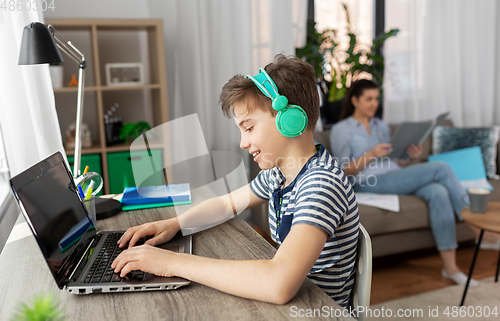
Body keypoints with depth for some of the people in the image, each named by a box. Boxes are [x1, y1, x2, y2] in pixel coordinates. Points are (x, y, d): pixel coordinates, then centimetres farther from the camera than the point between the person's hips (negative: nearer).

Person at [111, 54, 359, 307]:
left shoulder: (322, 184, -26)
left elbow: (279, 285, -38)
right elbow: (228, 202, 16)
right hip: (290, 298, 6)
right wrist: (174, 223, -1)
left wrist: (174, 263, -31)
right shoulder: (278, 172, 1)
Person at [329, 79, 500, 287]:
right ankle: (480, 232, -11)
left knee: (438, 192, -28)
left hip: (396, 179, 6)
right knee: (441, 169, -20)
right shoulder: (340, 130, 4)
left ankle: (450, 266, -26)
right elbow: (343, 171, -3)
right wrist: (371, 154, -16)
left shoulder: (382, 127, 24)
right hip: (370, 183, -6)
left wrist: (411, 157, 0)